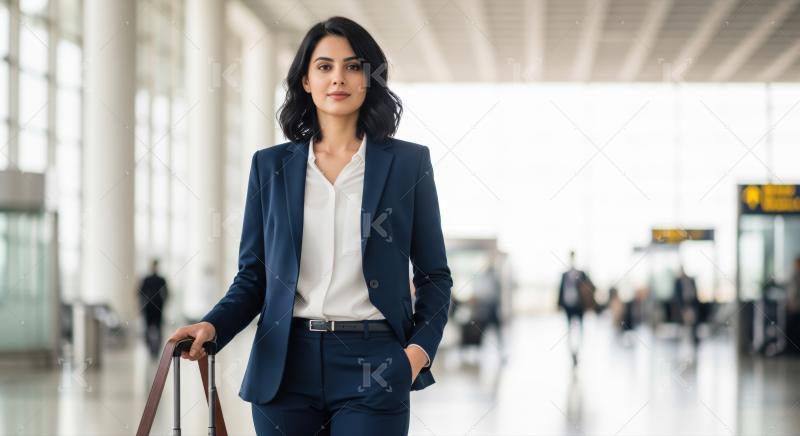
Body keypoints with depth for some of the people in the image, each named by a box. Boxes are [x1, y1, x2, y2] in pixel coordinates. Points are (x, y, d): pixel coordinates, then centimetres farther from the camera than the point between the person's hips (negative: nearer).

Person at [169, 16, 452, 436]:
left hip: (372, 367, -2)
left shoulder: (409, 162, 4)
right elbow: (252, 276, 9)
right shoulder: (271, 165, 9)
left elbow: (434, 274, 7)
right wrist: (212, 326, -9)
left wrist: (420, 346, -9)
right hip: (287, 365, 2)